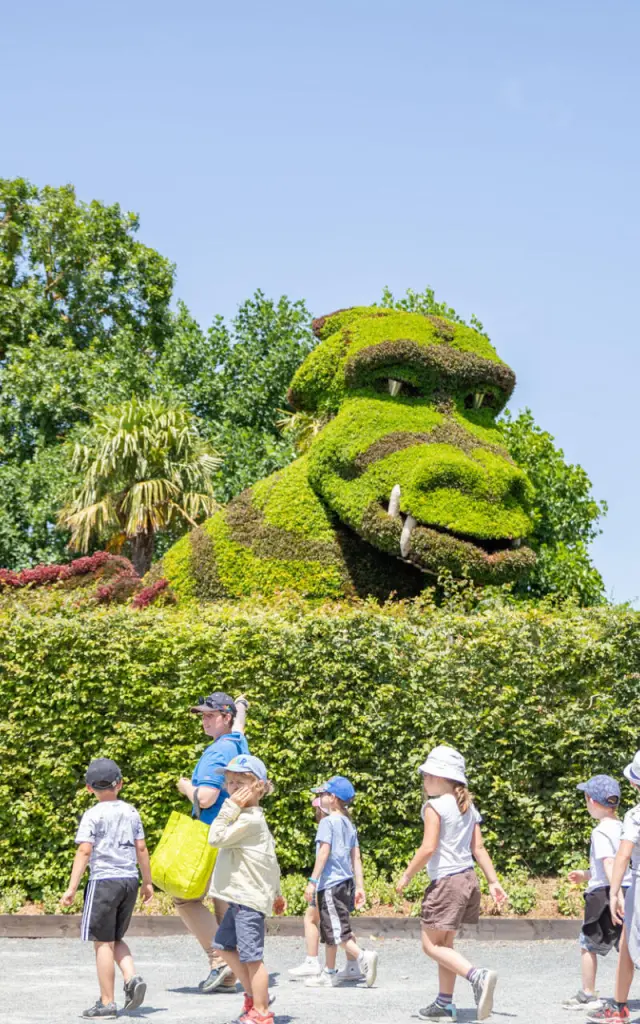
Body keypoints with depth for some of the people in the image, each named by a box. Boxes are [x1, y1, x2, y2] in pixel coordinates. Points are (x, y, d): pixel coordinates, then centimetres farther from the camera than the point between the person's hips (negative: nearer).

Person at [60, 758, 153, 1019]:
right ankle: (131, 977, -4)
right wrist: (147, 882, 20)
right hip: (130, 880, 6)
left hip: (104, 880, -6)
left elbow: (84, 851, -13)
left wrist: (72, 887, -13)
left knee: (103, 942, 0)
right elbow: (141, 848, 11)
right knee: (116, 939, 19)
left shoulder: (93, 815, -6)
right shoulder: (131, 812, 9)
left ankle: (106, 1003, 2)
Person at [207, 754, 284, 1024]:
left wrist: (229, 807, -17)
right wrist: (275, 893, 28)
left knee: (251, 955, -7)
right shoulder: (251, 817, 16)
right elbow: (271, 859, 21)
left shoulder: (249, 819, -17)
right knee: (224, 944, 18)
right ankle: (253, 994, 25)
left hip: (249, 900, -11)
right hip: (240, 897, 11)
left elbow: (216, 837, -22)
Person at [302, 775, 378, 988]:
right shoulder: (349, 824, 14)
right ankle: (329, 973, 21)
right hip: (346, 882, 9)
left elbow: (324, 852, -17)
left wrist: (313, 881, -17)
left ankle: (363, 957, -24)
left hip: (330, 883, -9)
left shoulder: (328, 822, -9)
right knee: (330, 931, 16)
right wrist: (359, 887, 13)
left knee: (336, 931, -10)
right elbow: (356, 857, 13)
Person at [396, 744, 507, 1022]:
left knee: (431, 945, -3)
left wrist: (406, 876, -8)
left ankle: (477, 976, -23)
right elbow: (478, 848, 9)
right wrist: (493, 881, 10)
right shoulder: (468, 808, 11)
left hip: (446, 882, -9)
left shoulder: (434, 806, -12)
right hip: (468, 879, 9)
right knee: (444, 944, 17)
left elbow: (428, 848, -18)